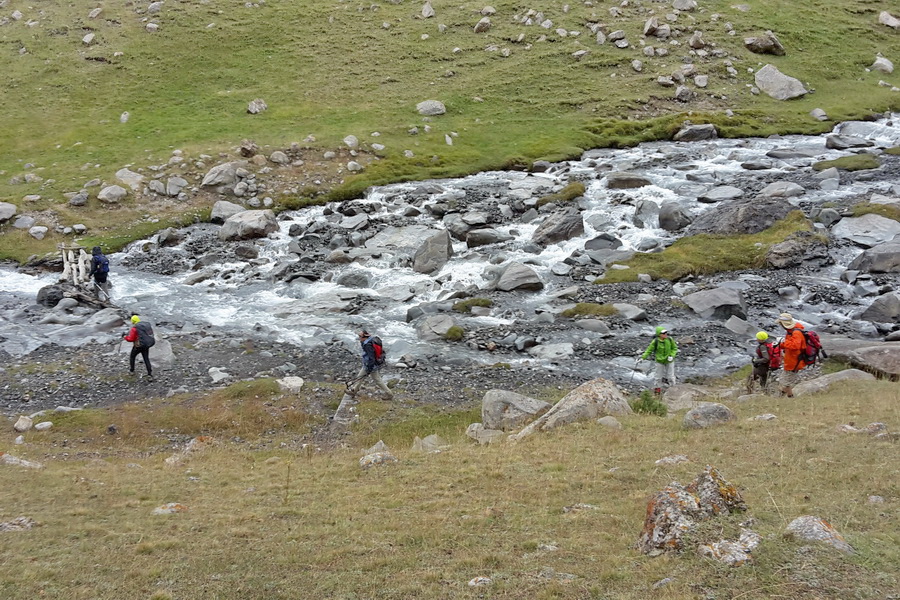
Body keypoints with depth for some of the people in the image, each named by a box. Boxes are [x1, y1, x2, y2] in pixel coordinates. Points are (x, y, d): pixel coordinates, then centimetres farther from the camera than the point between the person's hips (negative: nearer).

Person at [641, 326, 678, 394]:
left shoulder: (670, 339, -16)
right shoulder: (655, 342, -20)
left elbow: (674, 348, -2)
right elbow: (649, 350, -10)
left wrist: (672, 356, -16)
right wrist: (643, 358, -14)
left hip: (669, 361, 0)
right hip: (660, 361, 0)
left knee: (670, 376, 7)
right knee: (659, 376, 13)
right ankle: (658, 388, 35)